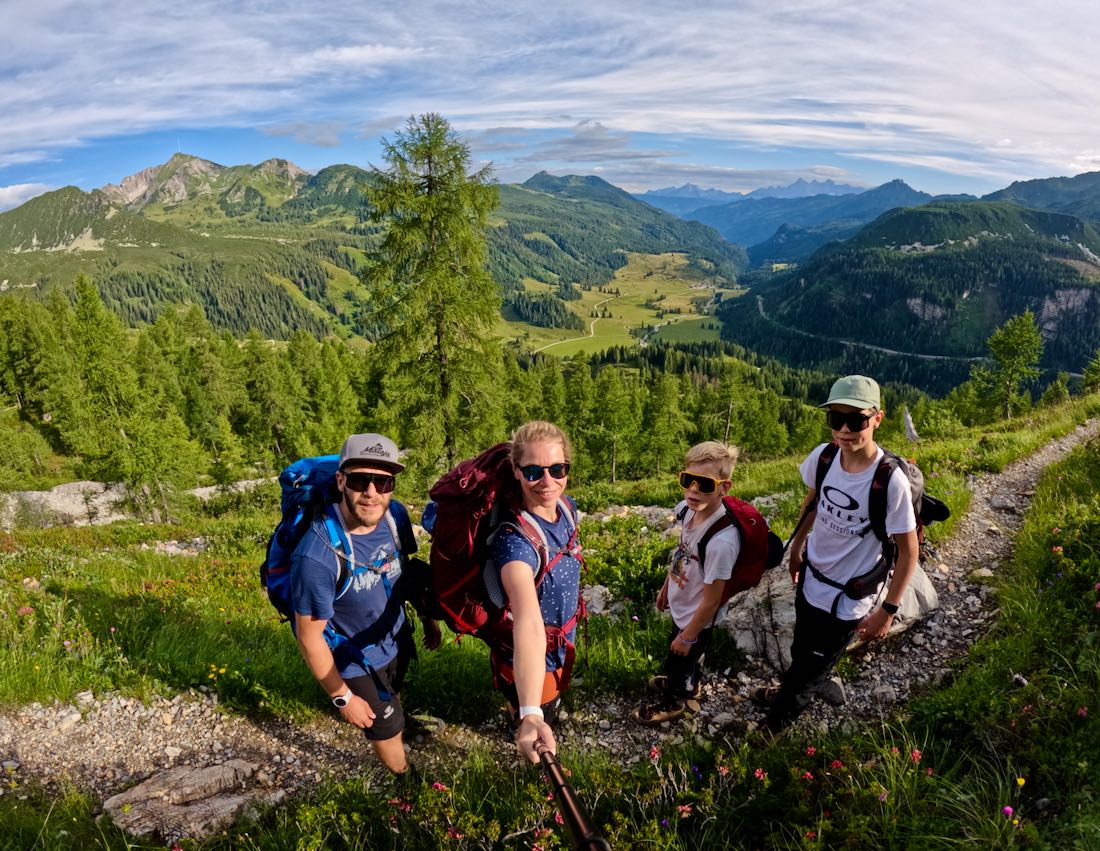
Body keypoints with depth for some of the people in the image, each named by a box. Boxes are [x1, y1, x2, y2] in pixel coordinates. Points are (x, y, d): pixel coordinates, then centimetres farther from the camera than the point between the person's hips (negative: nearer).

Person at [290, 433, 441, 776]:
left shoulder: (395, 514, -21)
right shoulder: (317, 555, -38)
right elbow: (309, 635, -25)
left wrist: (429, 618, 9)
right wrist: (342, 697, -15)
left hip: (397, 639, 5)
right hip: (356, 659, -4)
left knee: (393, 697, 31)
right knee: (387, 726, 14)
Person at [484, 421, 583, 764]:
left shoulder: (567, 506, -14)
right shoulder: (515, 539, -39)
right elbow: (528, 623, -53)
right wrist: (531, 715, -63)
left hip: (561, 647, 7)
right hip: (529, 660, -7)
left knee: (552, 705, 35)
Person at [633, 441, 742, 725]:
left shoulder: (721, 541, -41)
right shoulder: (686, 510, -19)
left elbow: (711, 601, -28)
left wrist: (688, 636, -15)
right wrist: (666, 587, 15)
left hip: (696, 617, -6)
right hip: (681, 606, 6)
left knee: (678, 658, 22)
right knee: (689, 656, 34)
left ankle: (671, 703, 52)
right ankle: (689, 683, 64)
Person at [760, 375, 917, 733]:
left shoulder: (891, 481, -31)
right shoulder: (823, 456, -16)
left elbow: (908, 550, -18)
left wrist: (887, 610, -13)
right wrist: (796, 548, 16)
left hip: (847, 600, -5)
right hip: (811, 579, 5)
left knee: (811, 669, 14)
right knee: (800, 651, 30)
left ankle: (772, 727, 38)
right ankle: (788, 693, 59)